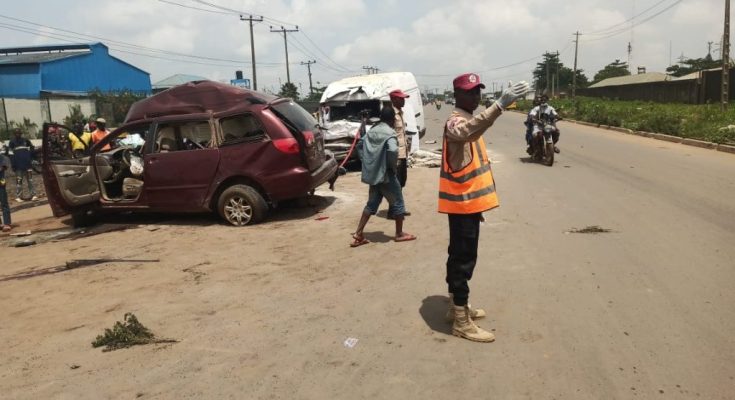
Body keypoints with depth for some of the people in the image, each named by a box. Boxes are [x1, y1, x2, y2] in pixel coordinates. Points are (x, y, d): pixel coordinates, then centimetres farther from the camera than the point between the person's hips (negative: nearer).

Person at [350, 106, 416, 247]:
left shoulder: (371, 131, 9)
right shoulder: (390, 132, -15)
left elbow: (360, 145, 18)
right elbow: (393, 150, -31)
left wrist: (366, 162, 16)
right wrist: (393, 166, -15)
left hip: (372, 174, 7)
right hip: (386, 174, -7)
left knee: (371, 204, 14)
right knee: (397, 203, 10)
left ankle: (358, 235, 10)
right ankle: (399, 234, 20)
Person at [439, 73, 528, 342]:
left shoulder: (467, 119, 16)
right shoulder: (456, 121, -17)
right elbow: (469, 131, -43)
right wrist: (500, 105, -53)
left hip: (468, 200, 10)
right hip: (463, 202, -10)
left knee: (460, 256, 17)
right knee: (463, 259, -5)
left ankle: (456, 307, 30)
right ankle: (462, 322, 3)